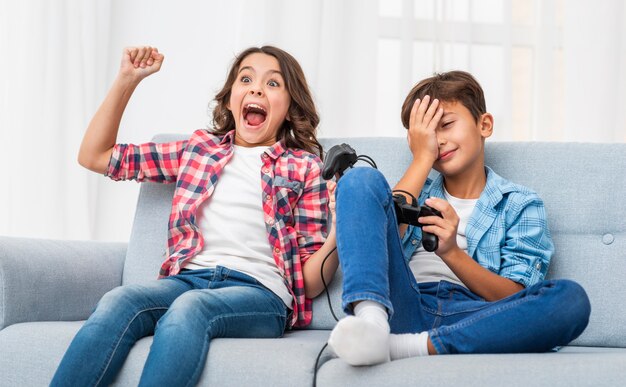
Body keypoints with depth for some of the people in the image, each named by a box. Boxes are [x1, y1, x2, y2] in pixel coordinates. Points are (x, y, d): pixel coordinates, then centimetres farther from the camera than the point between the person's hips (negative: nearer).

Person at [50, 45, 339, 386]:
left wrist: (338, 232, -12)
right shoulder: (199, 149, 23)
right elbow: (94, 156, 25)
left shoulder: (305, 167, 15)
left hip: (259, 293, -2)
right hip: (187, 279, 3)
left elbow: (310, 282, 9)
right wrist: (126, 80, 18)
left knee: (189, 308, -38)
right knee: (118, 303, -33)